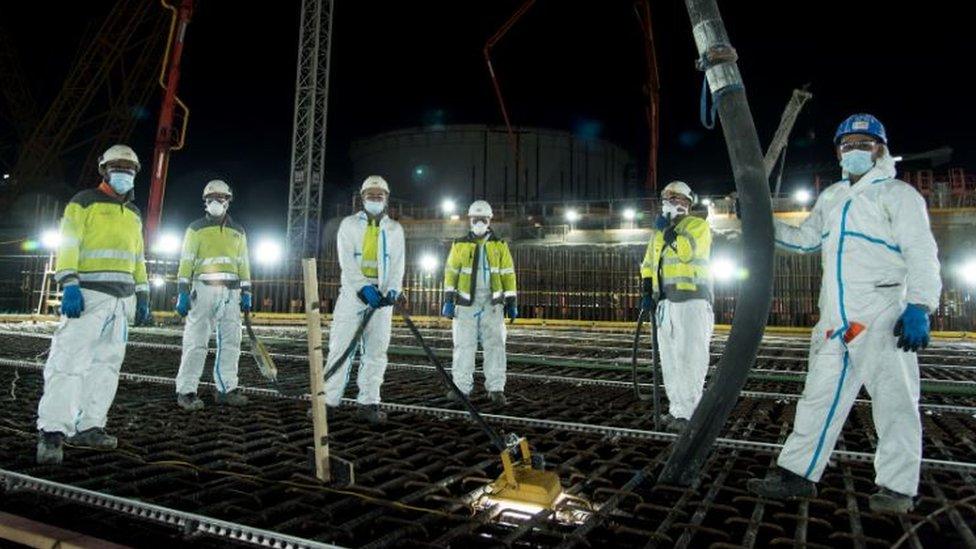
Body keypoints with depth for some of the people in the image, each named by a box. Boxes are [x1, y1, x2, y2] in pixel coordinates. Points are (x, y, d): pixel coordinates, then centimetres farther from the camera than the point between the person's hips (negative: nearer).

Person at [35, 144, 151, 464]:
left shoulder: (133, 214, 21)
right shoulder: (85, 202, 2)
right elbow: (68, 246, -7)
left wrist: (142, 296, 16)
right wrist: (69, 285, -19)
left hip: (122, 297, 7)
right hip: (89, 293, -7)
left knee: (107, 363, 5)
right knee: (70, 359, -11)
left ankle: (89, 427, 11)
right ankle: (52, 432, -10)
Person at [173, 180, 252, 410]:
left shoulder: (238, 231, 18)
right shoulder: (196, 228, 7)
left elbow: (243, 265, 17)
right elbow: (186, 262, 1)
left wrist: (246, 293, 10)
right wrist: (183, 292, -7)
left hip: (231, 291, 4)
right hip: (204, 289, -4)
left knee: (231, 341, 3)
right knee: (196, 341, -6)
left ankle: (226, 389, 10)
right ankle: (186, 391, -2)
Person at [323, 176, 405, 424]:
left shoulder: (394, 229, 13)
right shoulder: (349, 224, 7)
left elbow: (397, 265, 4)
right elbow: (347, 262, -6)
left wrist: (392, 290, -15)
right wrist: (364, 288, -20)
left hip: (382, 296, 2)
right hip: (352, 292, -2)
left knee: (376, 352, 1)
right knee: (341, 347, -4)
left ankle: (368, 403, 7)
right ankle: (328, 400, 3)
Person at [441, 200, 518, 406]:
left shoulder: (500, 245, 9)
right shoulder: (460, 245, 7)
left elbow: (508, 274, 8)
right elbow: (451, 273, 5)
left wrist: (512, 302, 3)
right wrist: (448, 299, -3)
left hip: (492, 303, 0)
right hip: (466, 303, 0)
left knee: (495, 344, -3)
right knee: (464, 345, 3)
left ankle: (496, 388, 2)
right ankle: (461, 386, 11)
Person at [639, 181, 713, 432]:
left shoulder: (698, 225, 1)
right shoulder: (660, 233, 22)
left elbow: (686, 251, -19)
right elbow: (648, 264, 20)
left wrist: (667, 230, -8)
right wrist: (647, 291, 7)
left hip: (692, 300, -7)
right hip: (666, 301, 7)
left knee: (690, 358, -9)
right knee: (669, 359, 8)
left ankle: (688, 412, -6)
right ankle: (677, 408, 16)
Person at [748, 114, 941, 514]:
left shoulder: (898, 194, 1)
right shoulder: (831, 198, 20)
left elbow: (921, 253, -7)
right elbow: (804, 239, 29)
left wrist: (919, 306, -19)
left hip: (884, 315, -6)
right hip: (836, 317, 7)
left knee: (893, 398, -3)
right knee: (820, 394, 8)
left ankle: (896, 487, 8)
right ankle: (797, 474, 14)